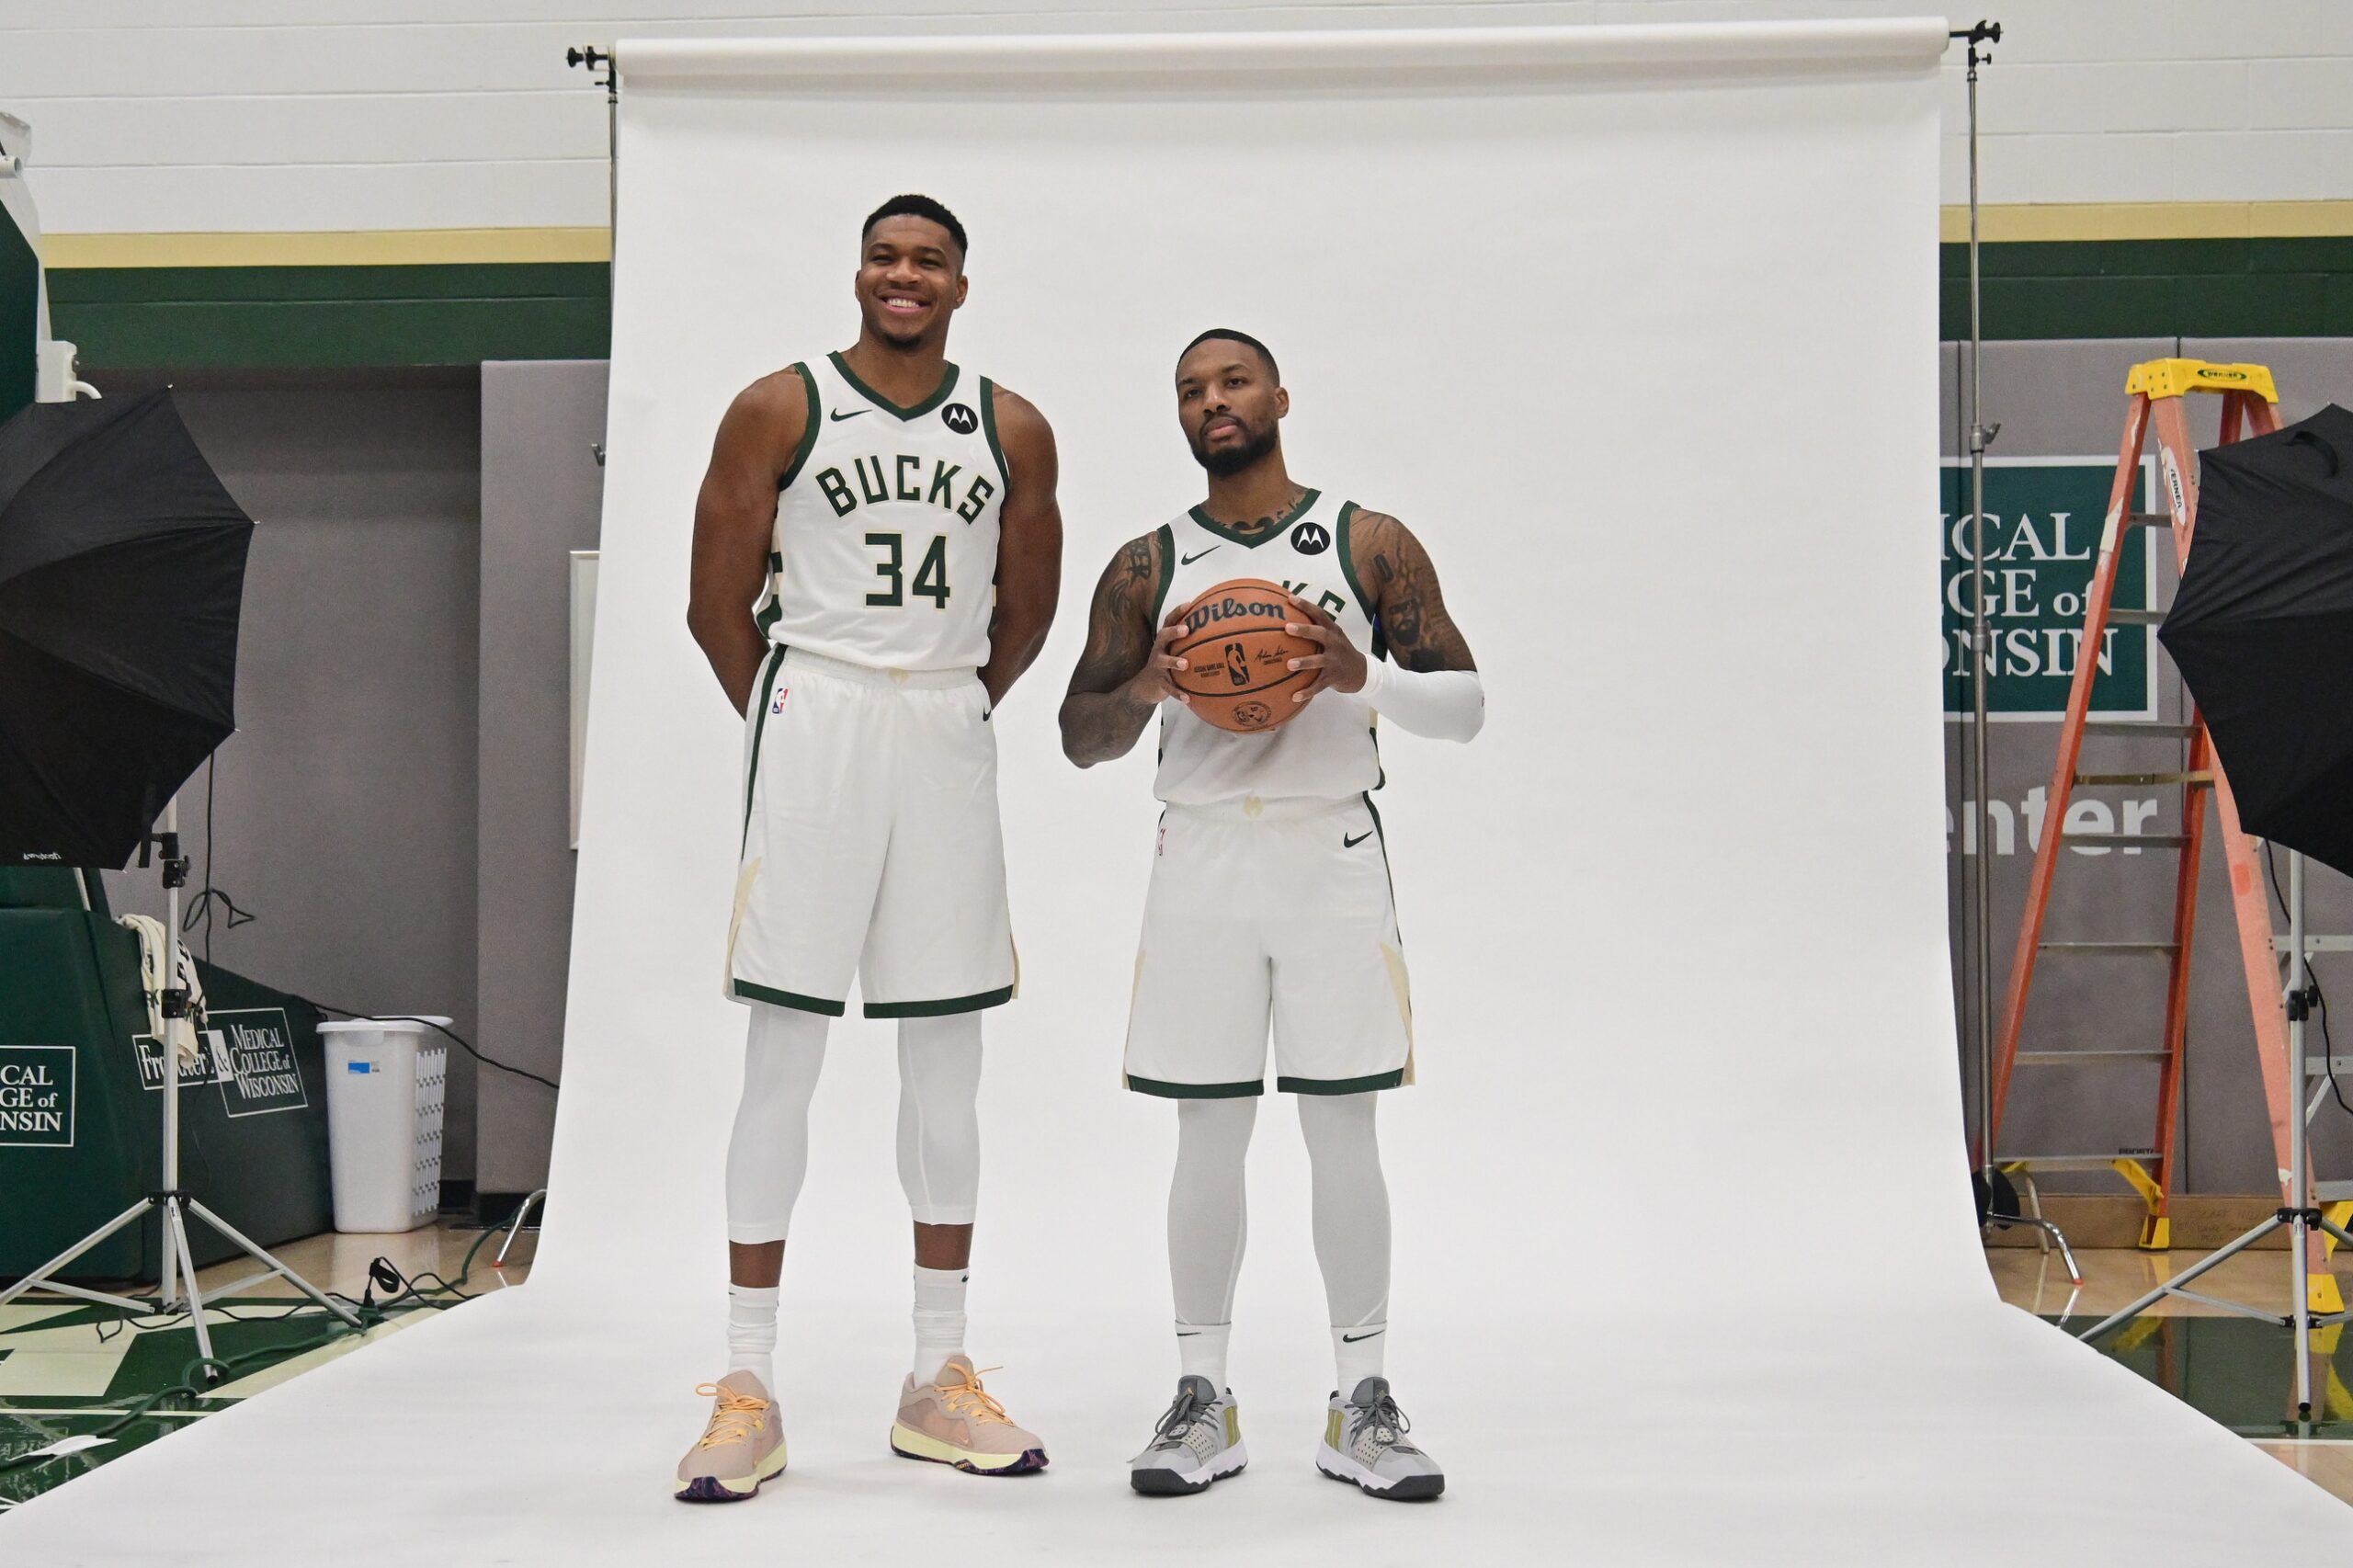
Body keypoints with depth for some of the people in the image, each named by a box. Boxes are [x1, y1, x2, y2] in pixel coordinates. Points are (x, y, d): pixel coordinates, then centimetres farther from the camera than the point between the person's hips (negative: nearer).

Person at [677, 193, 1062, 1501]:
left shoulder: (1013, 432, 9)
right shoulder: (778, 411, 0)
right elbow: (720, 603, 2)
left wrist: (949, 711, 14)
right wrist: (796, 729, 5)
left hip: (950, 736, 4)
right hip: (812, 722, -3)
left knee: (947, 1063, 7)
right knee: (784, 1058, -4)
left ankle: (939, 1379, 15)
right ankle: (750, 1387, 1)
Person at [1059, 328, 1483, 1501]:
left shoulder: (1371, 545, 3)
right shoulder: (1147, 567, 7)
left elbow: (1466, 705, 2)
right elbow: (1081, 738, 9)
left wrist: (1364, 675, -17)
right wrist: (1146, 688, -12)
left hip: (1332, 854, -1)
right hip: (1202, 860, 1)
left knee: (1342, 1134, 1)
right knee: (1208, 1139, 3)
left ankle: (1362, 1406, 10)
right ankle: (1202, 1400, 13)